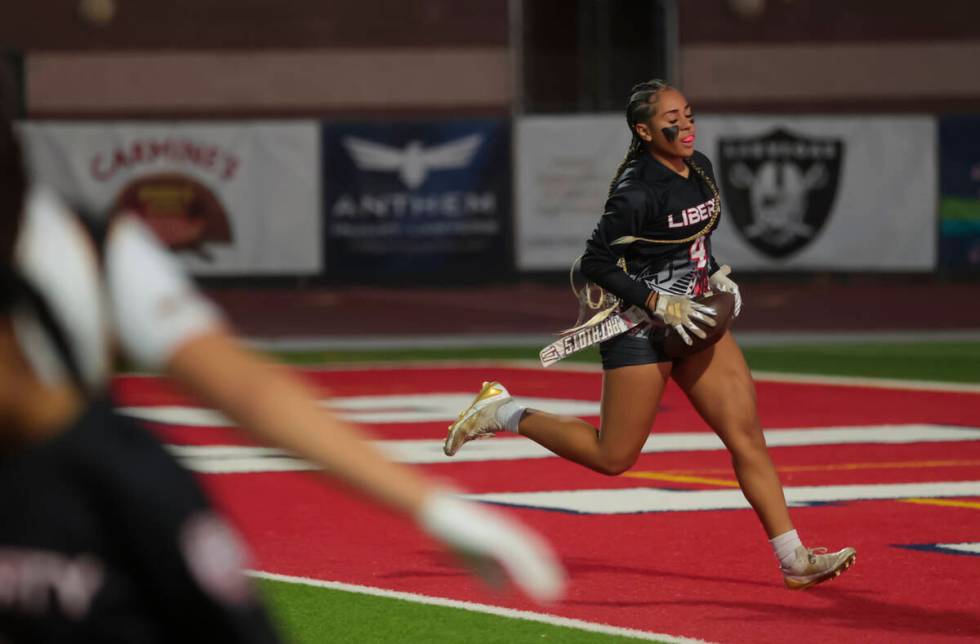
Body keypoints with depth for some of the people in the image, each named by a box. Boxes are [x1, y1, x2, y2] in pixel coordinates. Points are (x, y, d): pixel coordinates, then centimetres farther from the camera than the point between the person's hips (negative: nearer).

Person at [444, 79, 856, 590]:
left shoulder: (700, 169, 5)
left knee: (747, 433, -2)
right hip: (640, 330, -7)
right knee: (613, 458, 1)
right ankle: (505, 414, 18)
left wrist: (714, 275, 7)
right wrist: (659, 304, -22)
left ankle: (794, 559, -1)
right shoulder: (637, 192, -20)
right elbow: (595, 262, -18)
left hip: (692, 319, 7)